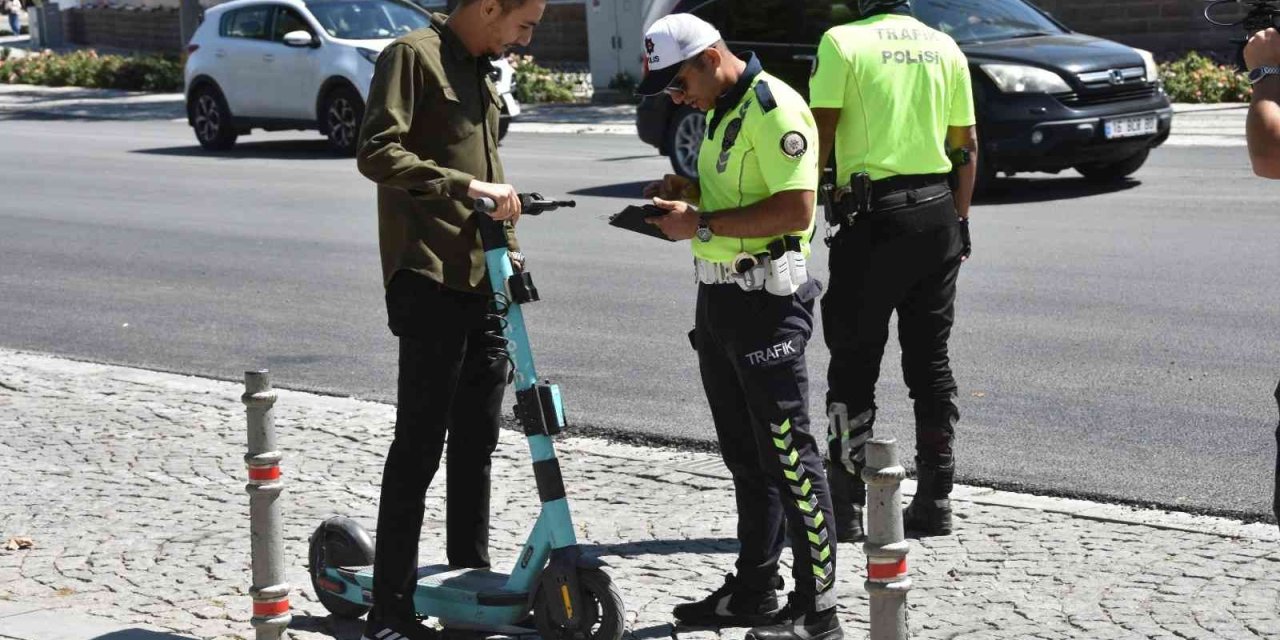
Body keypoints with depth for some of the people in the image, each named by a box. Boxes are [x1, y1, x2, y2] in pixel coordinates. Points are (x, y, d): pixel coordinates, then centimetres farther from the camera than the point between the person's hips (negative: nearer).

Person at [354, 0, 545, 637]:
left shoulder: (480, 70, 18)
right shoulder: (413, 55, -9)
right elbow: (377, 152, -21)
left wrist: (509, 250, 24)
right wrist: (468, 187, -27)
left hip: (481, 281, 9)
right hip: (429, 280, -9)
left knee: (476, 441, 14)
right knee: (420, 445, -8)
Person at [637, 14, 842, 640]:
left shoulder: (773, 108, -16)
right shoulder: (719, 112, 15)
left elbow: (795, 210, -24)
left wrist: (701, 225, -21)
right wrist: (687, 193, 7)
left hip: (766, 303, -10)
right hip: (719, 299, 10)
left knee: (787, 454, -6)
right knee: (744, 455, 15)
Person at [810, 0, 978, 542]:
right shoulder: (945, 48, 9)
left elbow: (819, 136, -10)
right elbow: (967, 145, 12)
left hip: (872, 216, -5)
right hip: (937, 210, 5)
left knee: (854, 363, 2)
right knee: (930, 360, 11)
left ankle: (846, 508, 1)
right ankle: (934, 501, 14)